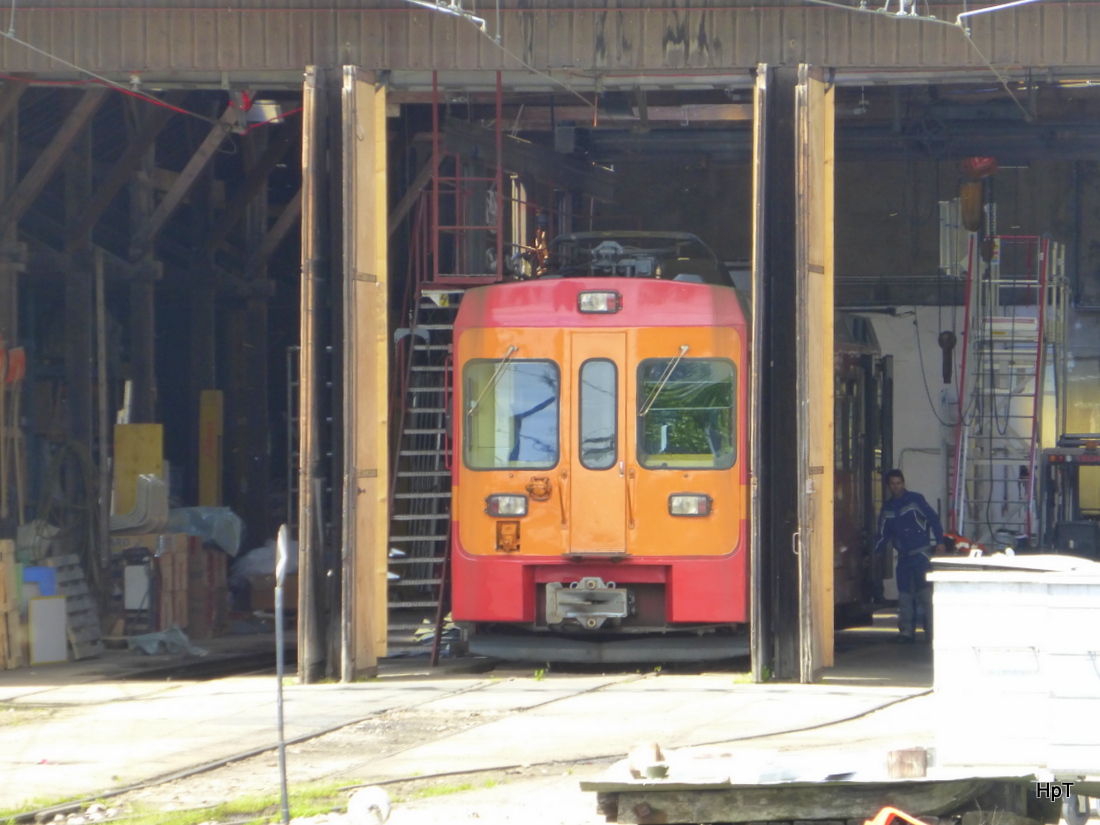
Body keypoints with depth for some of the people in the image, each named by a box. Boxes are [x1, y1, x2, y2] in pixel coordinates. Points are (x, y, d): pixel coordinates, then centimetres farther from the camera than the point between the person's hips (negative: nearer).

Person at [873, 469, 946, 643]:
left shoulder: (915, 500, -3)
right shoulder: (887, 507, 13)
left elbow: (933, 519, -4)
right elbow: (883, 534, 20)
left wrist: (939, 542, -12)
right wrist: (876, 552, 13)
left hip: (921, 552, -6)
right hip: (903, 556, 6)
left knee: (925, 591, -12)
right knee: (904, 595, 5)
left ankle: (932, 629, -8)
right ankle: (907, 632, 10)